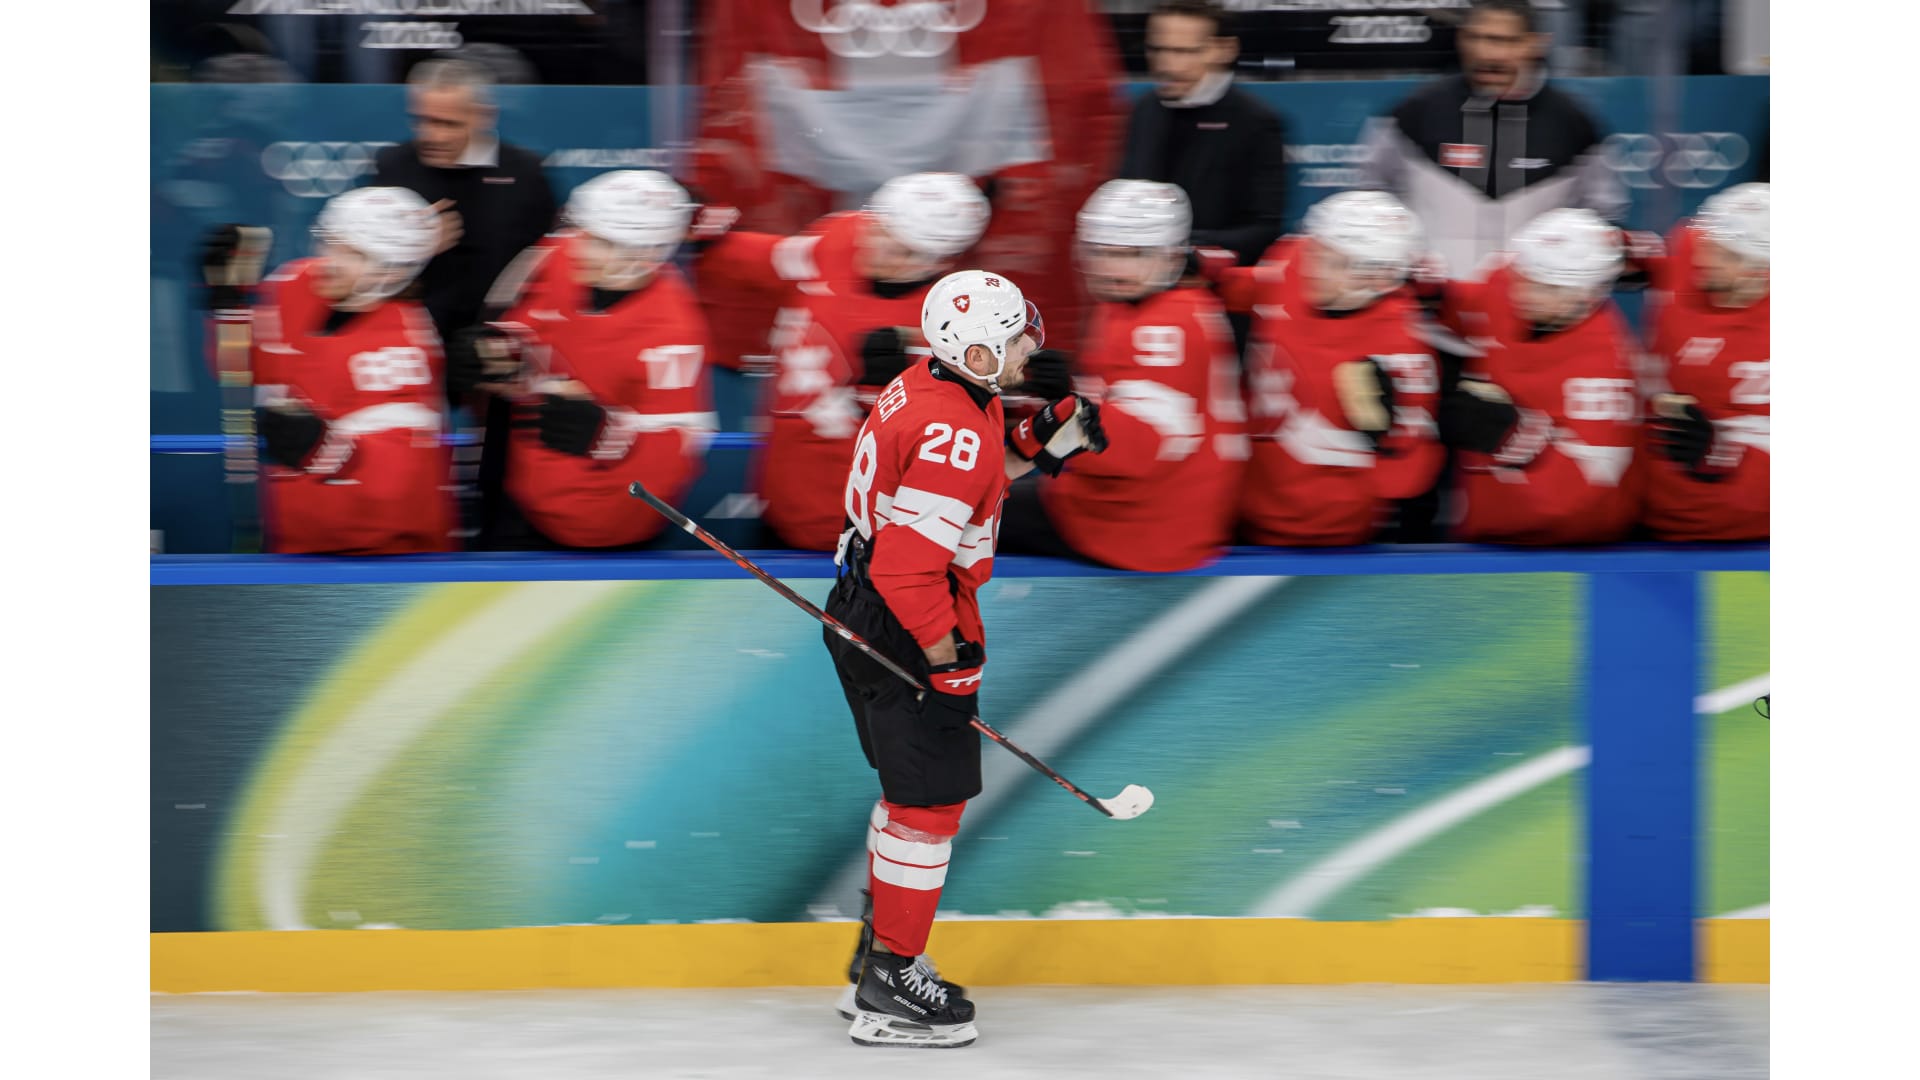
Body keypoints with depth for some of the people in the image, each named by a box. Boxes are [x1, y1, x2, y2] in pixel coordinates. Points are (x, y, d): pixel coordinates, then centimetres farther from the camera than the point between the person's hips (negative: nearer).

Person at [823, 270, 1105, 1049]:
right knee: (930, 801, -3)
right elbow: (910, 563, -29)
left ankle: (879, 951, 32)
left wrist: (1041, 443, 8)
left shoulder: (924, 389, 5)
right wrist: (948, 659, -20)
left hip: (861, 613, 11)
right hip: (906, 633, -11)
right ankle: (891, 986, 2)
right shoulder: (954, 434, -26)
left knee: (911, 784, 22)